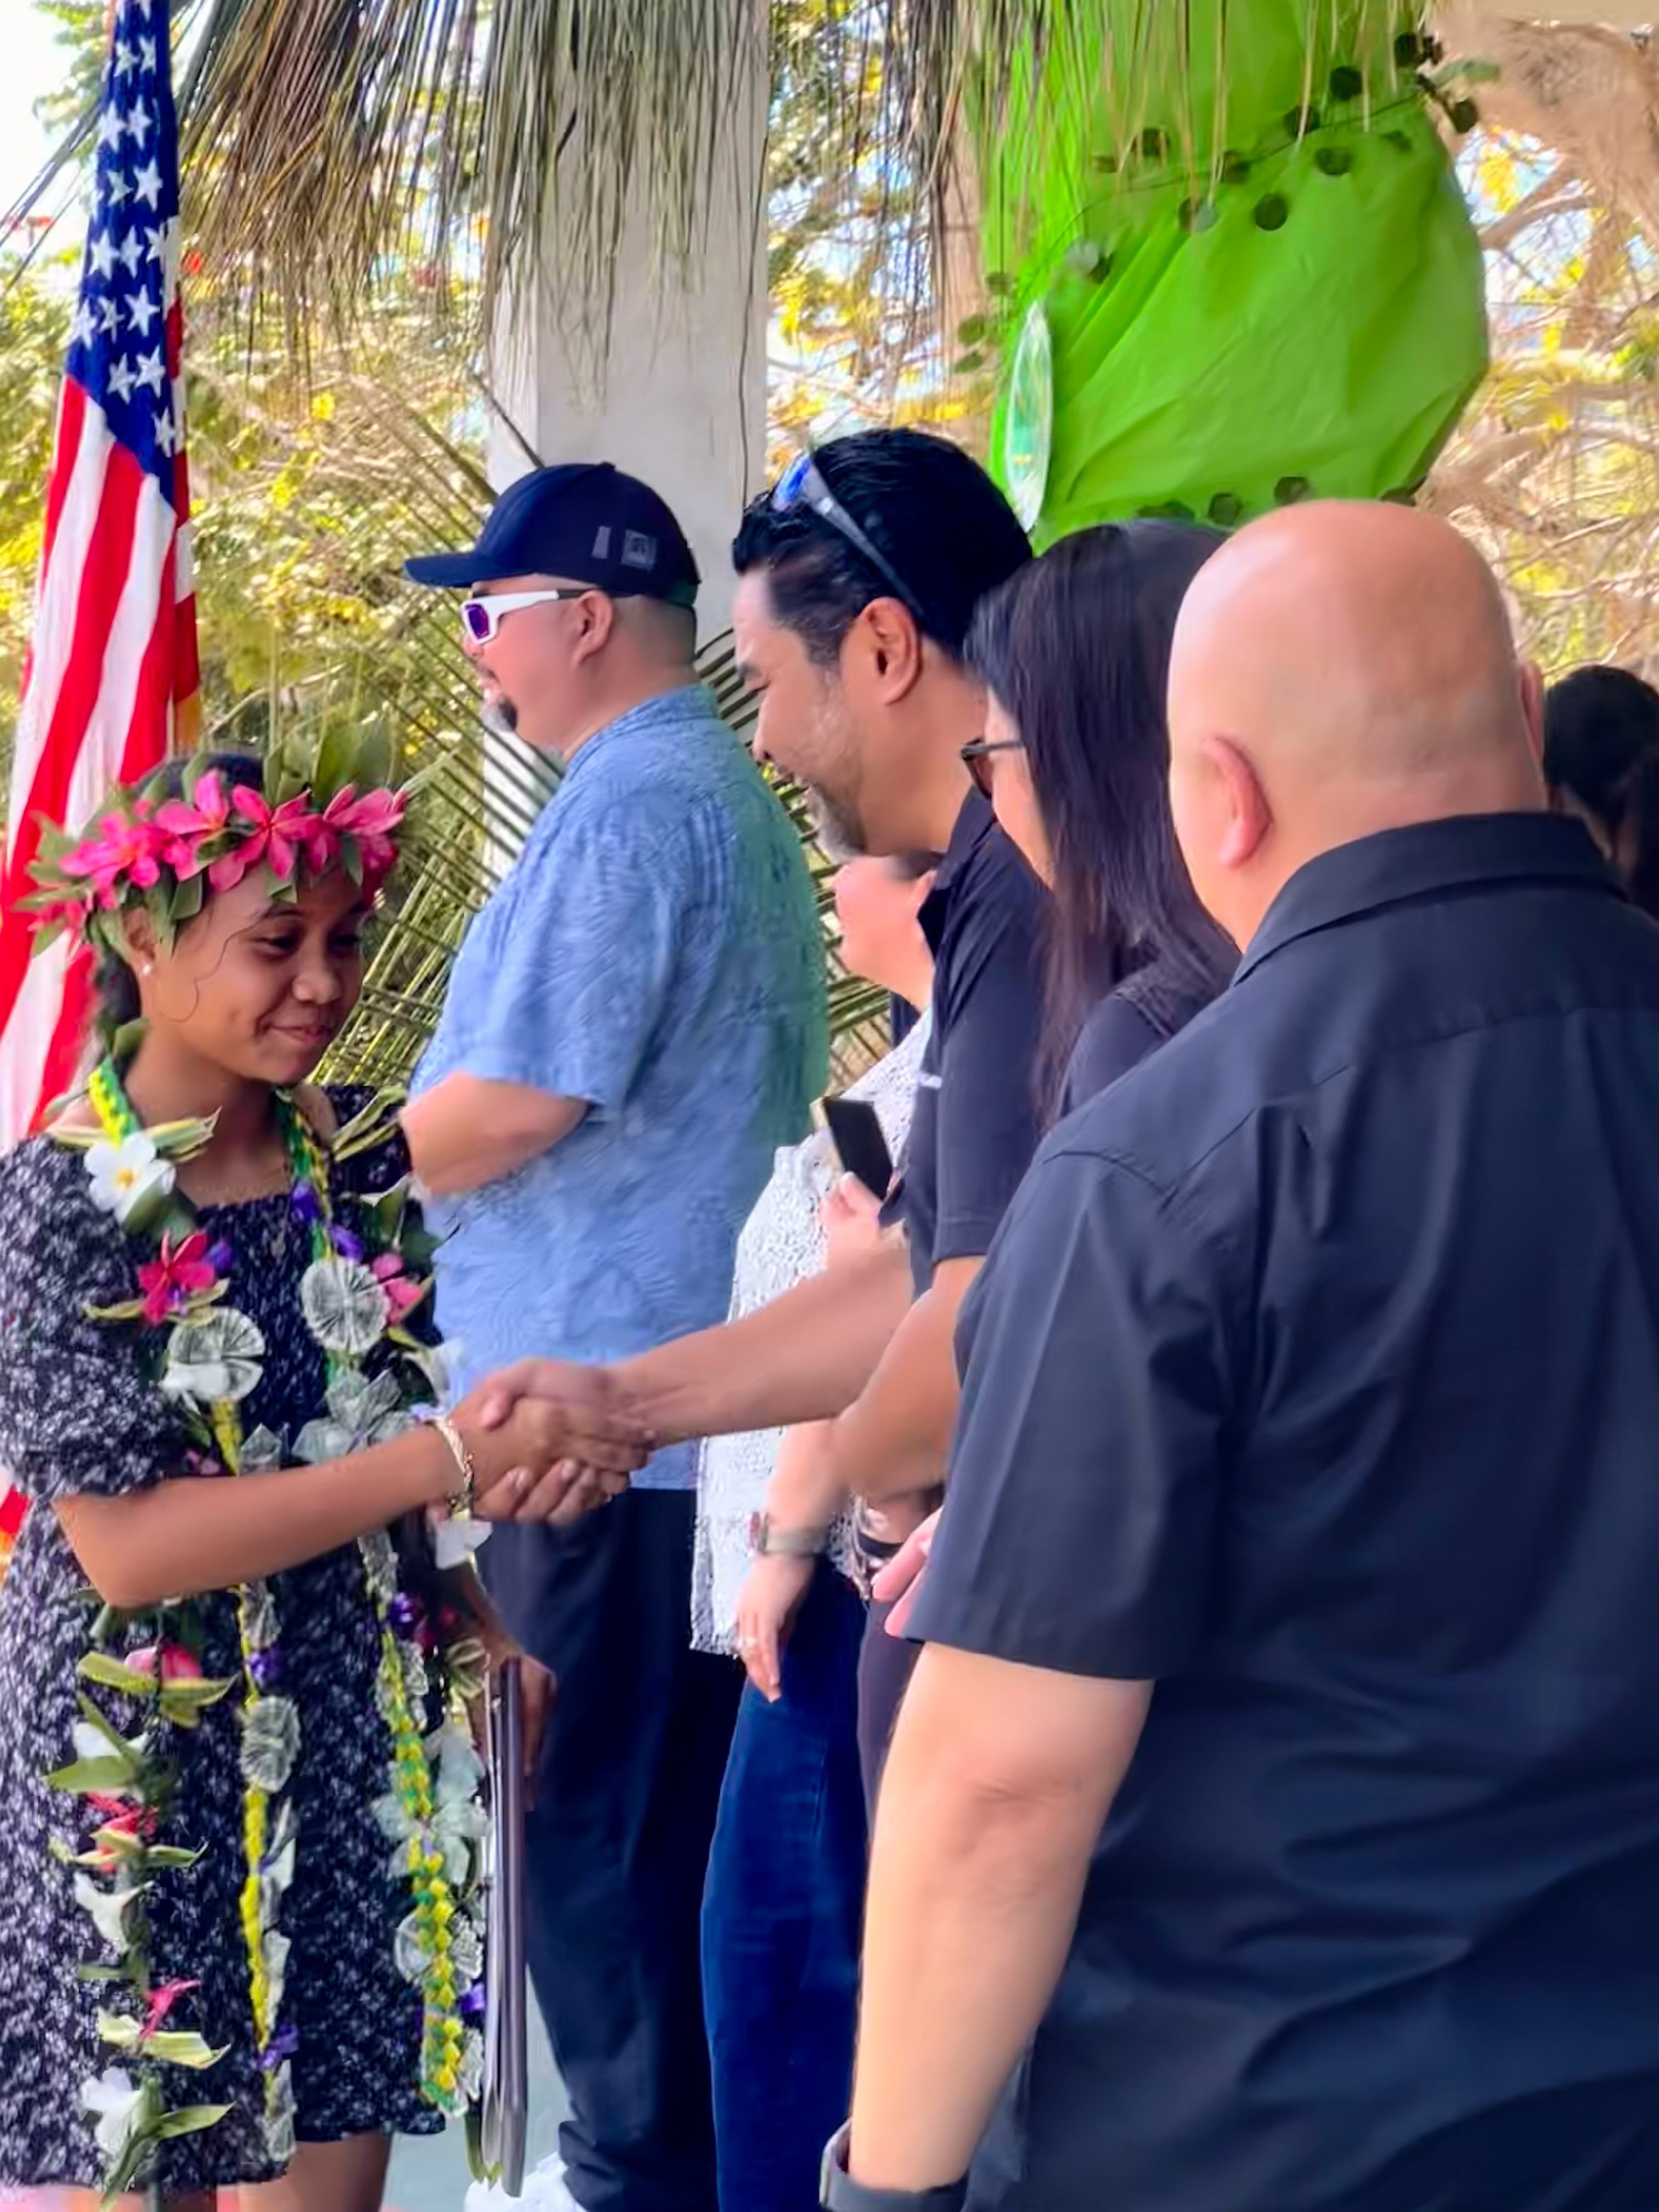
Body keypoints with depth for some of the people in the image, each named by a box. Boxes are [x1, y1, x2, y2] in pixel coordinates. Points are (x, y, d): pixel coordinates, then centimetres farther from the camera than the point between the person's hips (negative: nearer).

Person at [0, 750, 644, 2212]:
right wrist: (452, 1458, -25)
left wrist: (498, 1468, -4)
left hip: (367, 1756, 4)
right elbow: (125, 1540, -21)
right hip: (150, 1785, -4)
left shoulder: (368, 1161, 0)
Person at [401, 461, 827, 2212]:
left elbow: (520, 1102, -21)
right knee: (682, 1807, 16)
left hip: (594, 1403, -10)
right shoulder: (738, 800, 15)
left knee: (592, 1821, 1)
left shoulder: (622, 811, -16)